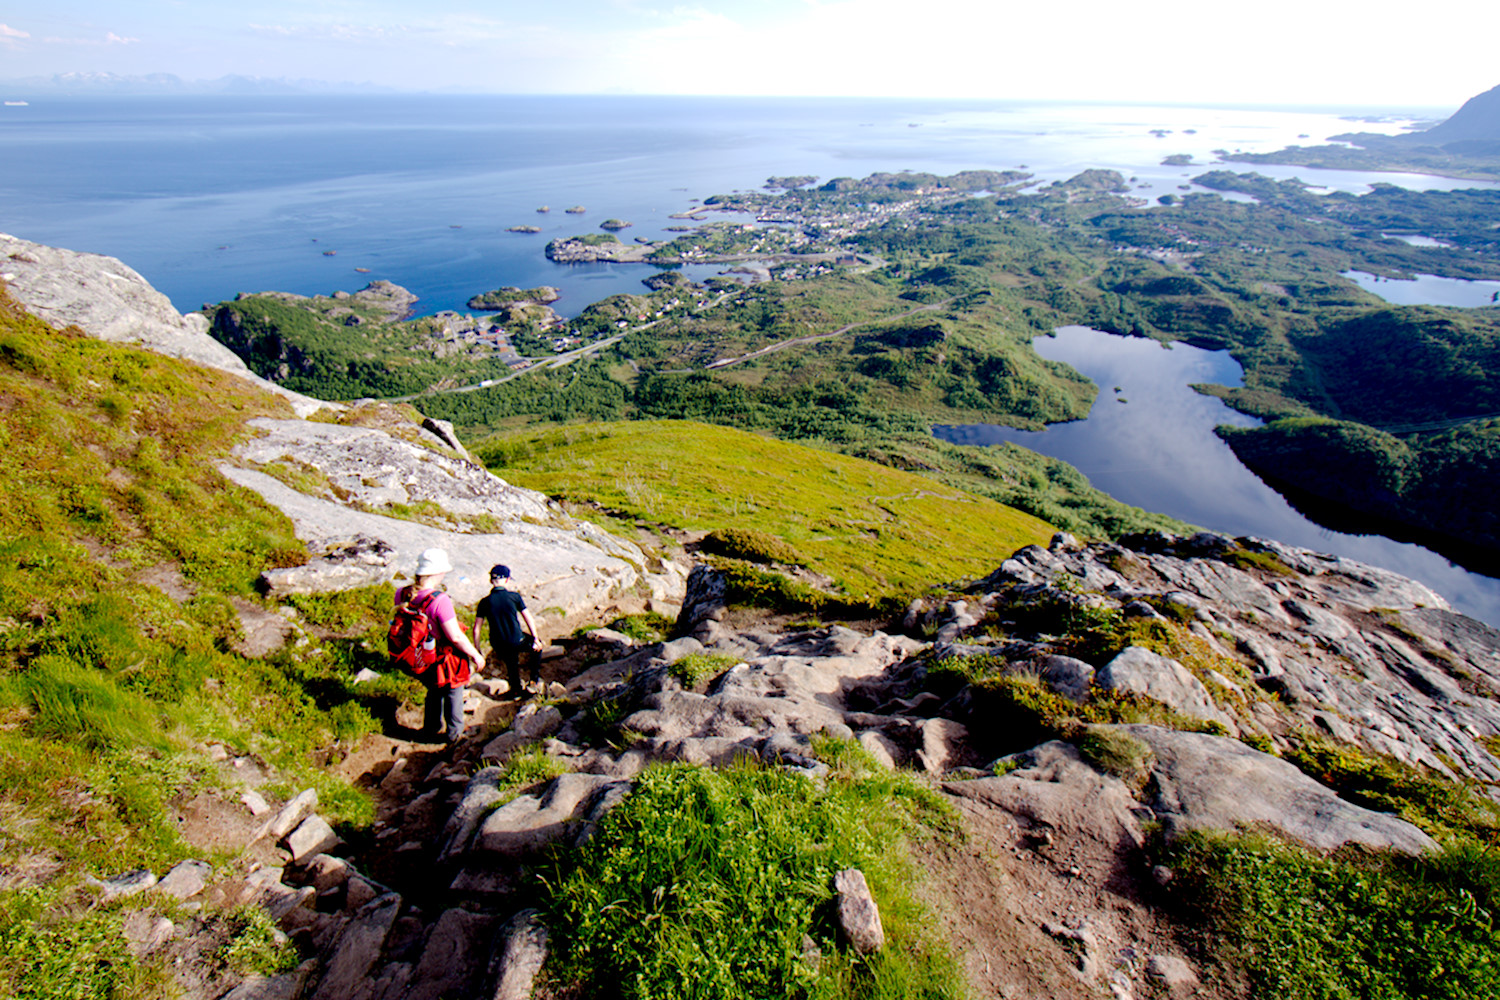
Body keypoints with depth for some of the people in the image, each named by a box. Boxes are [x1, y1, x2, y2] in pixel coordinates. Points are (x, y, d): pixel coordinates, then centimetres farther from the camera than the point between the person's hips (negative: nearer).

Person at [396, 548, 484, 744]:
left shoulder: (402, 594, -13)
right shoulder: (440, 601, -33)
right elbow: (455, 636, -28)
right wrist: (475, 655, -14)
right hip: (445, 658, -6)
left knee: (434, 692, 30)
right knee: (453, 693, 21)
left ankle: (431, 730, 47)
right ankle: (453, 733, 37)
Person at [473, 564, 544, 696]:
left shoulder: (485, 602, -5)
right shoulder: (514, 596, -9)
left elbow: (476, 628, -4)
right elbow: (528, 618, -4)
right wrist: (535, 639, 5)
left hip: (498, 646, 2)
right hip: (517, 642, -2)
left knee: (511, 664, 30)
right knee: (537, 645, 28)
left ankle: (517, 689, 45)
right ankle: (535, 679, 30)